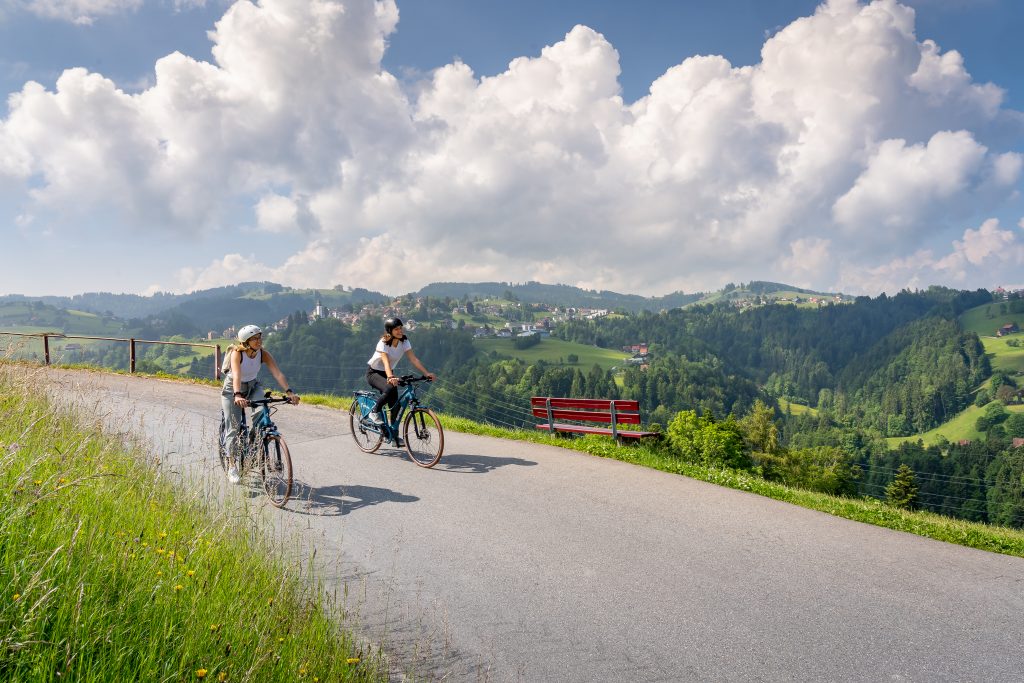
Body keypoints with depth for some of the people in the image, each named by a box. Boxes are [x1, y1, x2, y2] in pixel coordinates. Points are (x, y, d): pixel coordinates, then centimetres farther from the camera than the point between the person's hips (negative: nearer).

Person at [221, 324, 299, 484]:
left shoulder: (263, 353, -19)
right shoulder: (237, 353, -28)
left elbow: (278, 373, -30)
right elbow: (236, 376, -43)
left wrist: (289, 392, -44)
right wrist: (237, 396, -59)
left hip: (253, 386, 3)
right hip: (232, 389, -3)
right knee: (234, 427, -6)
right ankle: (232, 467, 7)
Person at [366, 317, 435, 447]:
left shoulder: (404, 341, -10)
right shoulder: (383, 343, -25)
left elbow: (413, 359, -17)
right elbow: (386, 362, -39)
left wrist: (427, 373, -29)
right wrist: (390, 377, -58)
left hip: (388, 373, 6)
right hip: (373, 372, -6)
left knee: (395, 404, -5)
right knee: (390, 388, -35)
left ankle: (394, 436, 7)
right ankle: (375, 412, -12)